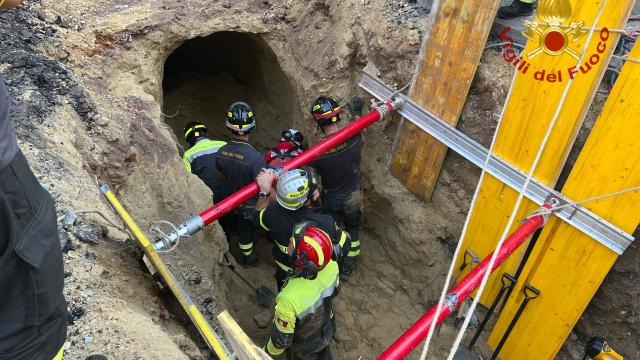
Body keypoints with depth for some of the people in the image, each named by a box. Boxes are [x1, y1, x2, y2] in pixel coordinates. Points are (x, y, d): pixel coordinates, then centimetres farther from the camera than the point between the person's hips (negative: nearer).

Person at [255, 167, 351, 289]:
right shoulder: (325, 225, -41)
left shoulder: (274, 212, -33)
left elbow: (260, 214, -7)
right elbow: (345, 243, -20)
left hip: (284, 273, 3)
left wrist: (264, 191, -15)